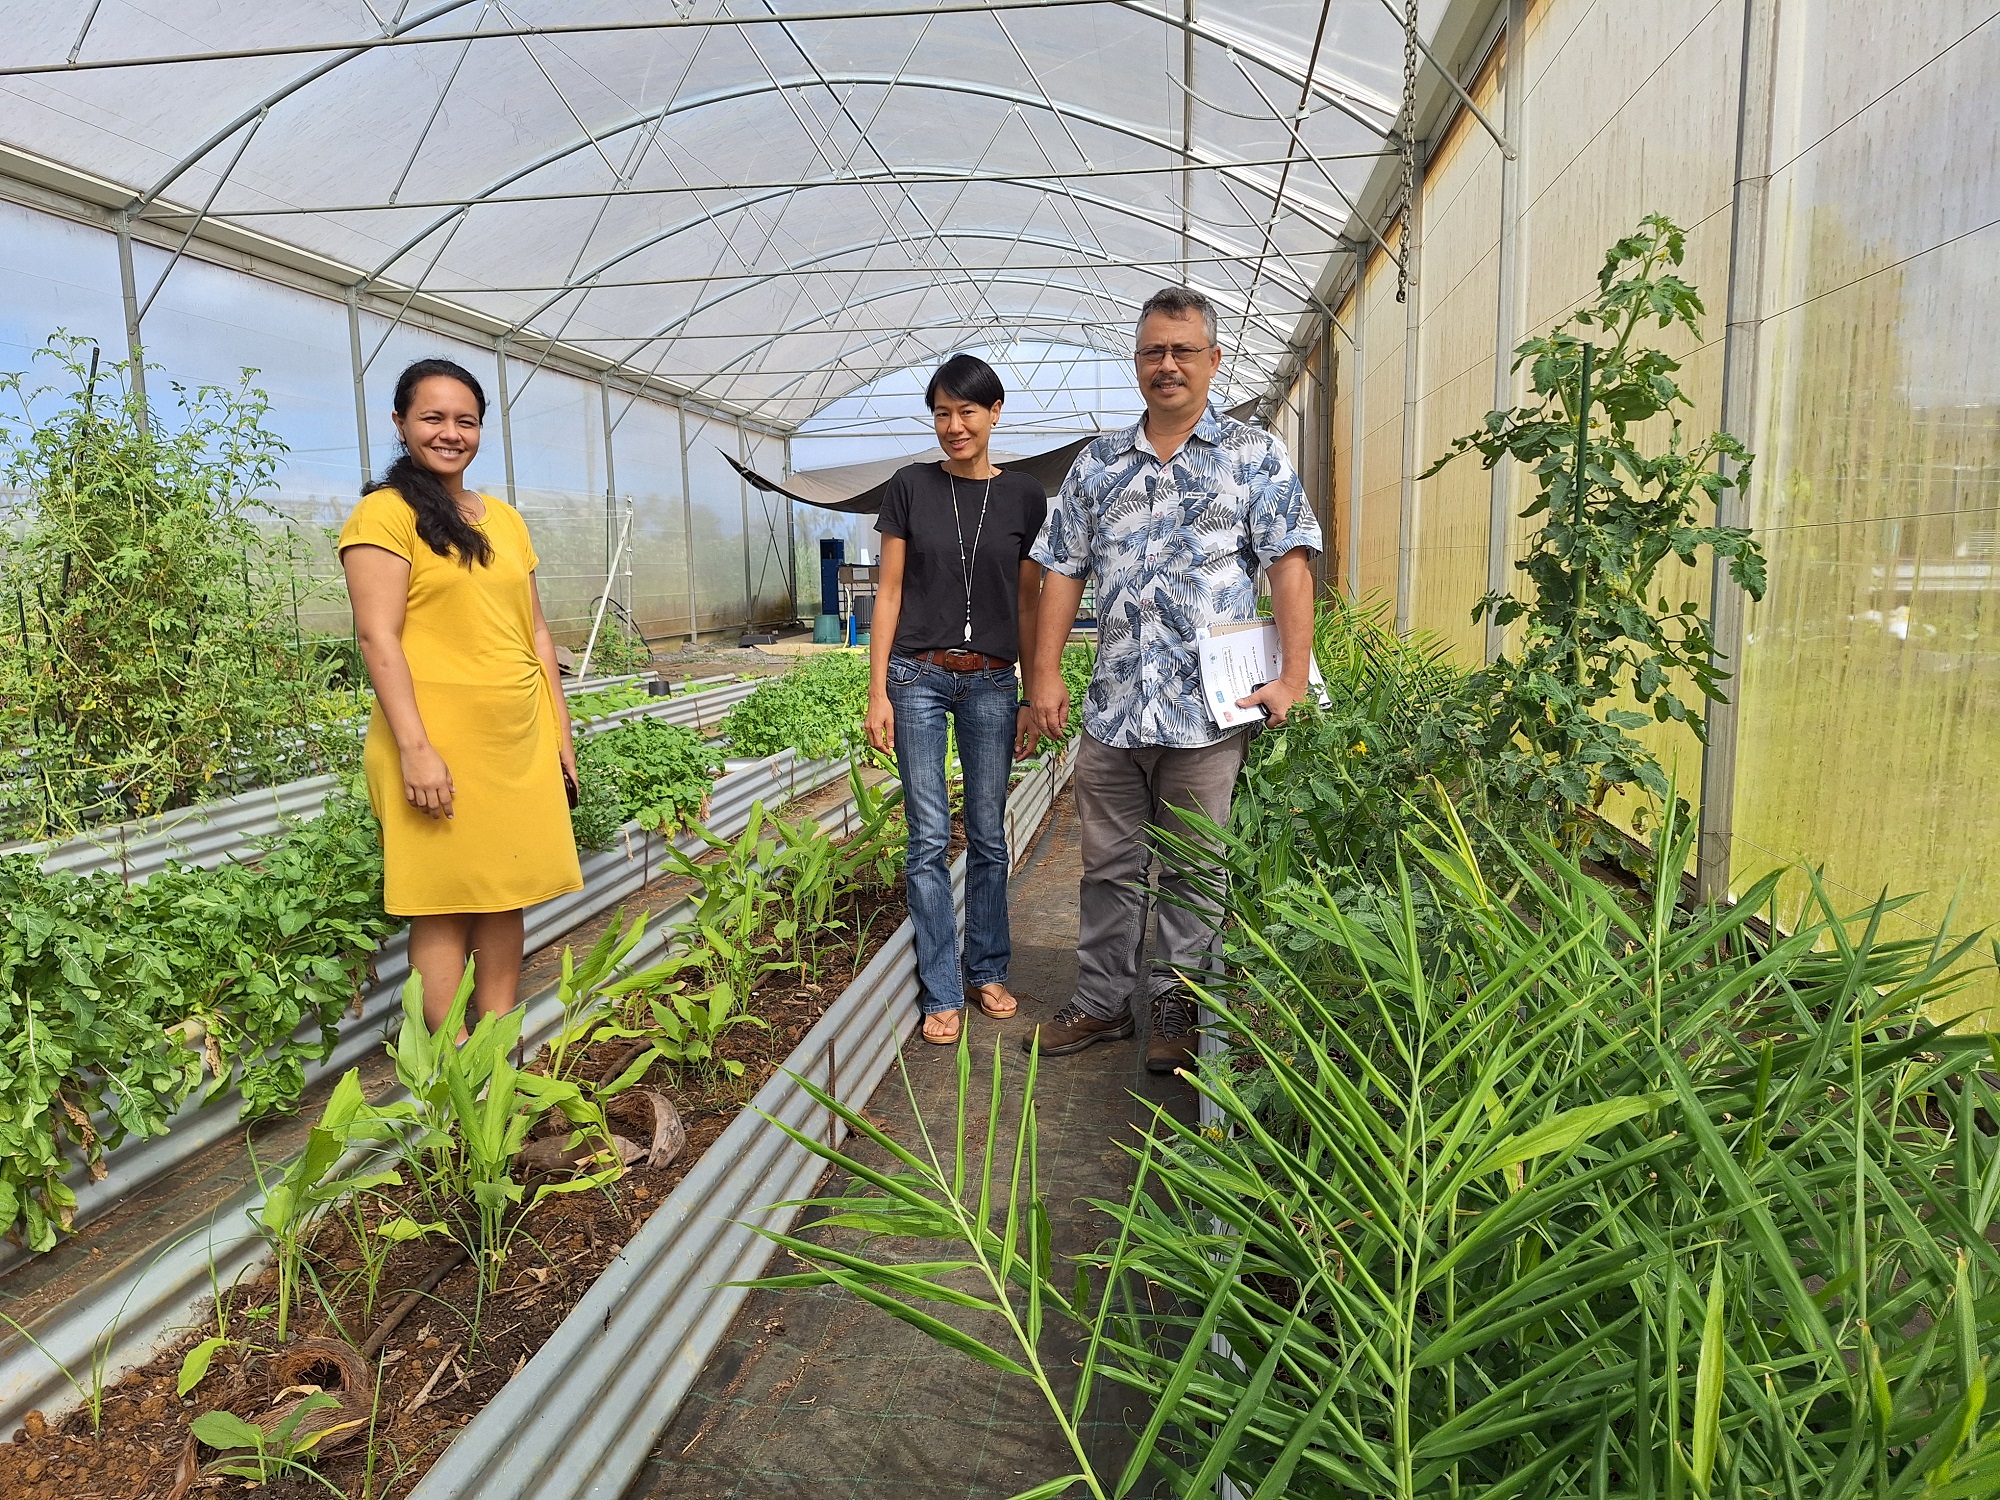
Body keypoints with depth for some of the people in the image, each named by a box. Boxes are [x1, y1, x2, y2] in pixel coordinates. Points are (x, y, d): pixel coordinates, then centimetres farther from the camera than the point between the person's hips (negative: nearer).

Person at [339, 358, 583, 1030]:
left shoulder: (504, 517, 16)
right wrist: (415, 748, -18)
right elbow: (378, 637, -11)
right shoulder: (384, 513, -3)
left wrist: (561, 733, 13)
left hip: (520, 739, 6)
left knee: (506, 896, 10)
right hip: (439, 742, -6)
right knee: (443, 905, 1)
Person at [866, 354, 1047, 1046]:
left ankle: (987, 970, 25)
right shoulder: (910, 487, 1)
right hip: (918, 677, -1)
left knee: (988, 836, 8)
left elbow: (1028, 604, 7)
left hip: (991, 684, 1)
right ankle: (942, 994, 9)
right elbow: (889, 593, 1)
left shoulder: (1024, 497, 4)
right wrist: (878, 691, -4)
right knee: (930, 838, 0)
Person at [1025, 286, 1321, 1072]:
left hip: (1208, 711, -3)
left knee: (1193, 869, 7)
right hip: (1112, 709, 4)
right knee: (1109, 863, 12)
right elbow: (1063, 571, 12)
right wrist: (1045, 672, 4)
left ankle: (1178, 1009, 23)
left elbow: (1289, 566, -4)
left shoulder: (1256, 457, 3)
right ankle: (1101, 1001, 26)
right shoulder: (1098, 463, 13)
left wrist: (1293, 679, -12)